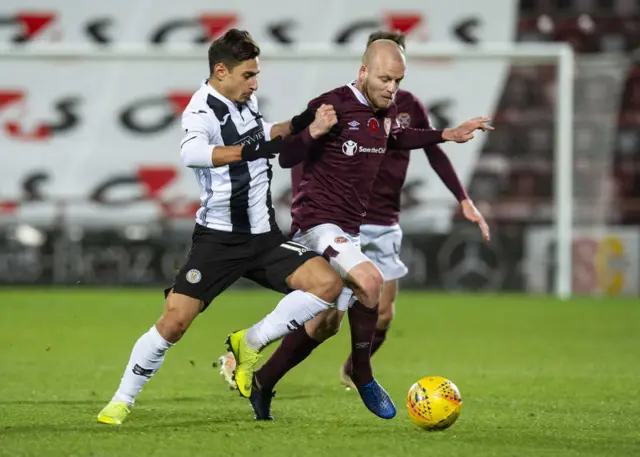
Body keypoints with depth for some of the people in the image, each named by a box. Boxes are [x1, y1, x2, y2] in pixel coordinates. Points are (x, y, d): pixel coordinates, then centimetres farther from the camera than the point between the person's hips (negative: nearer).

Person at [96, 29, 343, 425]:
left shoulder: (245, 99, 5)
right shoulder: (202, 111, -18)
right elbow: (191, 153, -42)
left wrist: (297, 126, 14)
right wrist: (247, 150, -54)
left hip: (264, 236, 6)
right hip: (218, 239, -6)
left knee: (328, 283, -12)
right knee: (174, 321, -12)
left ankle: (252, 341, 4)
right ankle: (122, 401, 9)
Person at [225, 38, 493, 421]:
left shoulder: (386, 111, 5)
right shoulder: (332, 106, -19)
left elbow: (396, 138, 29)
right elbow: (286, 159, -18)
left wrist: (449, 135, 25)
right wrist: (313, 131, -36)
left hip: (349, 228, 9)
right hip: (318, 221, -9)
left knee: (327, 322, 15)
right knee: (370, 280, -30)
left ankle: (261, 382, 30)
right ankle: (362, 374, -11)